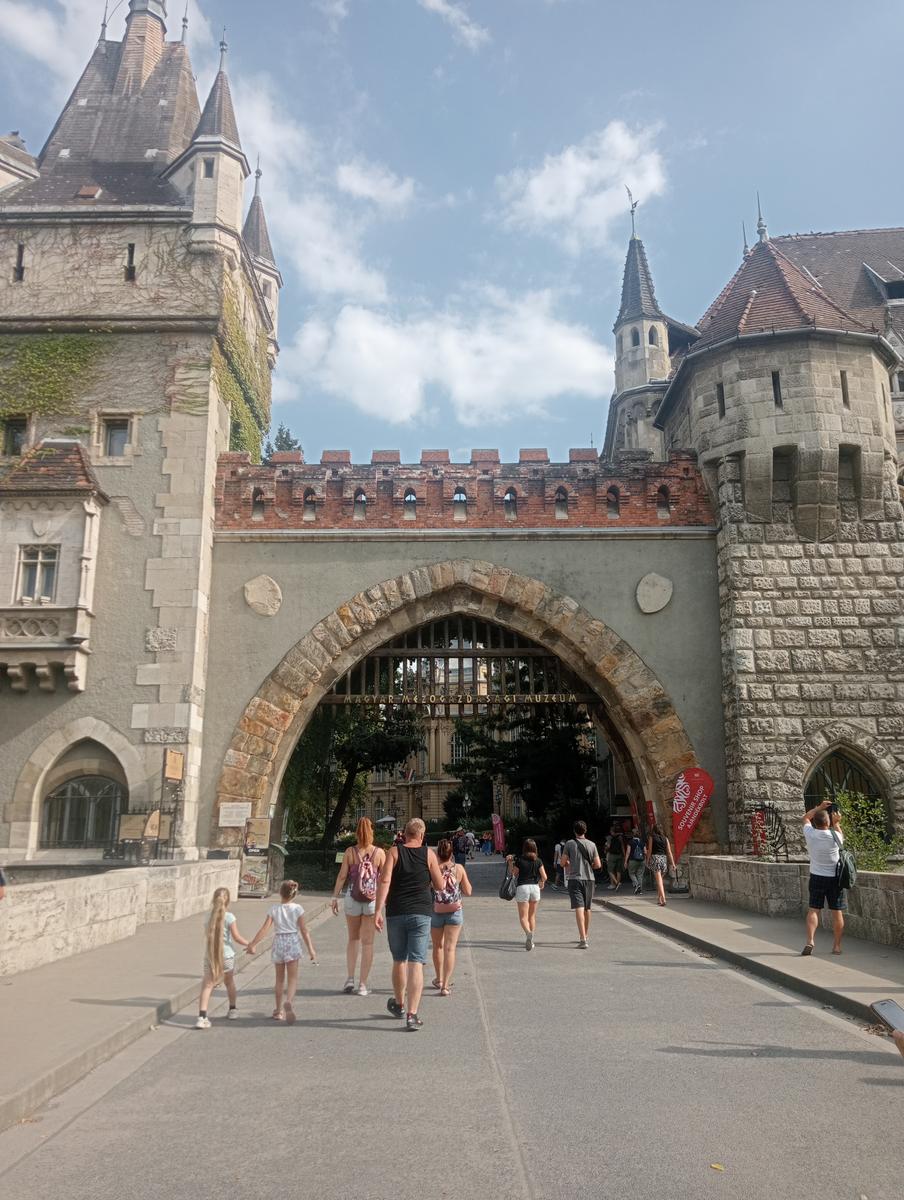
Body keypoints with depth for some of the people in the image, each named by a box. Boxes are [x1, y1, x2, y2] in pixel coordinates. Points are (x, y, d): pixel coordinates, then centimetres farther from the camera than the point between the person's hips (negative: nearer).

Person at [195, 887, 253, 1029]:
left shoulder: (209, 917, 0)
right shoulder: (229, 917, -10)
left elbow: (207, 936, 6)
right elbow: (236, 937, -9)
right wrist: (249, 944, 6)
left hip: (210, 955, 1)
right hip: (226, 955, -1)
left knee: (207, 985, -2)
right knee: (230, 983, 20)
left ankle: (202, 1017, -16)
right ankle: (232, 1010, 37)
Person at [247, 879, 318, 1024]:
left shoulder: (274, 909, -2)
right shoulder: (297, 909, -4)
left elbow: (265, 929, -6)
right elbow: (304, 931, -5)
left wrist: (253, 944, 2)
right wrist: (311, 949, -1)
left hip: (278, 943, 2)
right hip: (293, 943, -2)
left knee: (280, 979, 16)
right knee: (292, 978, 1)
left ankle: (279, 1010, 23)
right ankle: (288, 1001, -25)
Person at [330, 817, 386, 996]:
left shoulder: (350, 852, -4)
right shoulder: (379, 852, -4)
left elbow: (342, 876, -4)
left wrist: (335, 897, 4)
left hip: (352, 899, 1)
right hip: (373, 900, -1)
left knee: (353, 939, 19)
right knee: (367, 942, 7)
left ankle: (350, 978, 12)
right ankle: (362, 984, 9)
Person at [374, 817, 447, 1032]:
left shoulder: (394, 852, 0)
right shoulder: (428, 854, 0)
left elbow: (385, 881, -11)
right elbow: (440, 886, 4)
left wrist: (378, 911, -12)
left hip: (395, 914, 1)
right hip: (421, 914, -1)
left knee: (399, 961, 17)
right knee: (416, 964, -1)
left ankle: (399, 1004, 36)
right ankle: (412, 1015, -7)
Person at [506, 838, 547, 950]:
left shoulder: (519, 860, -5)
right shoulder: (538, 861, 2)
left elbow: (514, 875, 2)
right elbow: (544, 877, 1)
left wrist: (510, 862, 7)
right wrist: (542, 883, 21)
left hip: (522, 887, -3)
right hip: (535, 887, 3)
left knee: (523, 916, -3)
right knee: (532, 916, 17)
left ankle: (528, 933, -31)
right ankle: (531, 940, 18)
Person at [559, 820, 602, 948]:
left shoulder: (569, 844, -3)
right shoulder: (592, 845, 2)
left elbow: (563, 863, -2)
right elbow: (598, 865, 1)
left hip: (574, 879, -3)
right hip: (589, 879, 3)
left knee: (579, 908, -10)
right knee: (587, 909, 17)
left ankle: (583, 939, -22)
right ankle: (585, 936, 32)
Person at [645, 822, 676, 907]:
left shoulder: (651, 837, 2)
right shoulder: (665, 838, 9)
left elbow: (649, 850, -1)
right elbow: (669, 852, 5)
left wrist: (647, 860, 7)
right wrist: (673, 863, 5)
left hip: (655, 858, -4)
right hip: (664, 859, 4)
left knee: (659, 880, -7)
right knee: (660, 880, 19)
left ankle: (663, 899, -19)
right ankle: (659, 899, 26)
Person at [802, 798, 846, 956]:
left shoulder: (810, 833, -10)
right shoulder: (834, 836, -15)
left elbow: (806, 818, 12)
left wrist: (819, 807, 9)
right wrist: (837, 822, 10)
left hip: (816, 877, 1)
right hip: (834, 878, -1)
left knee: (813, 910, 6)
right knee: (837, 912, 8)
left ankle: (810, 941, -8)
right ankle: (837, 946, 12)